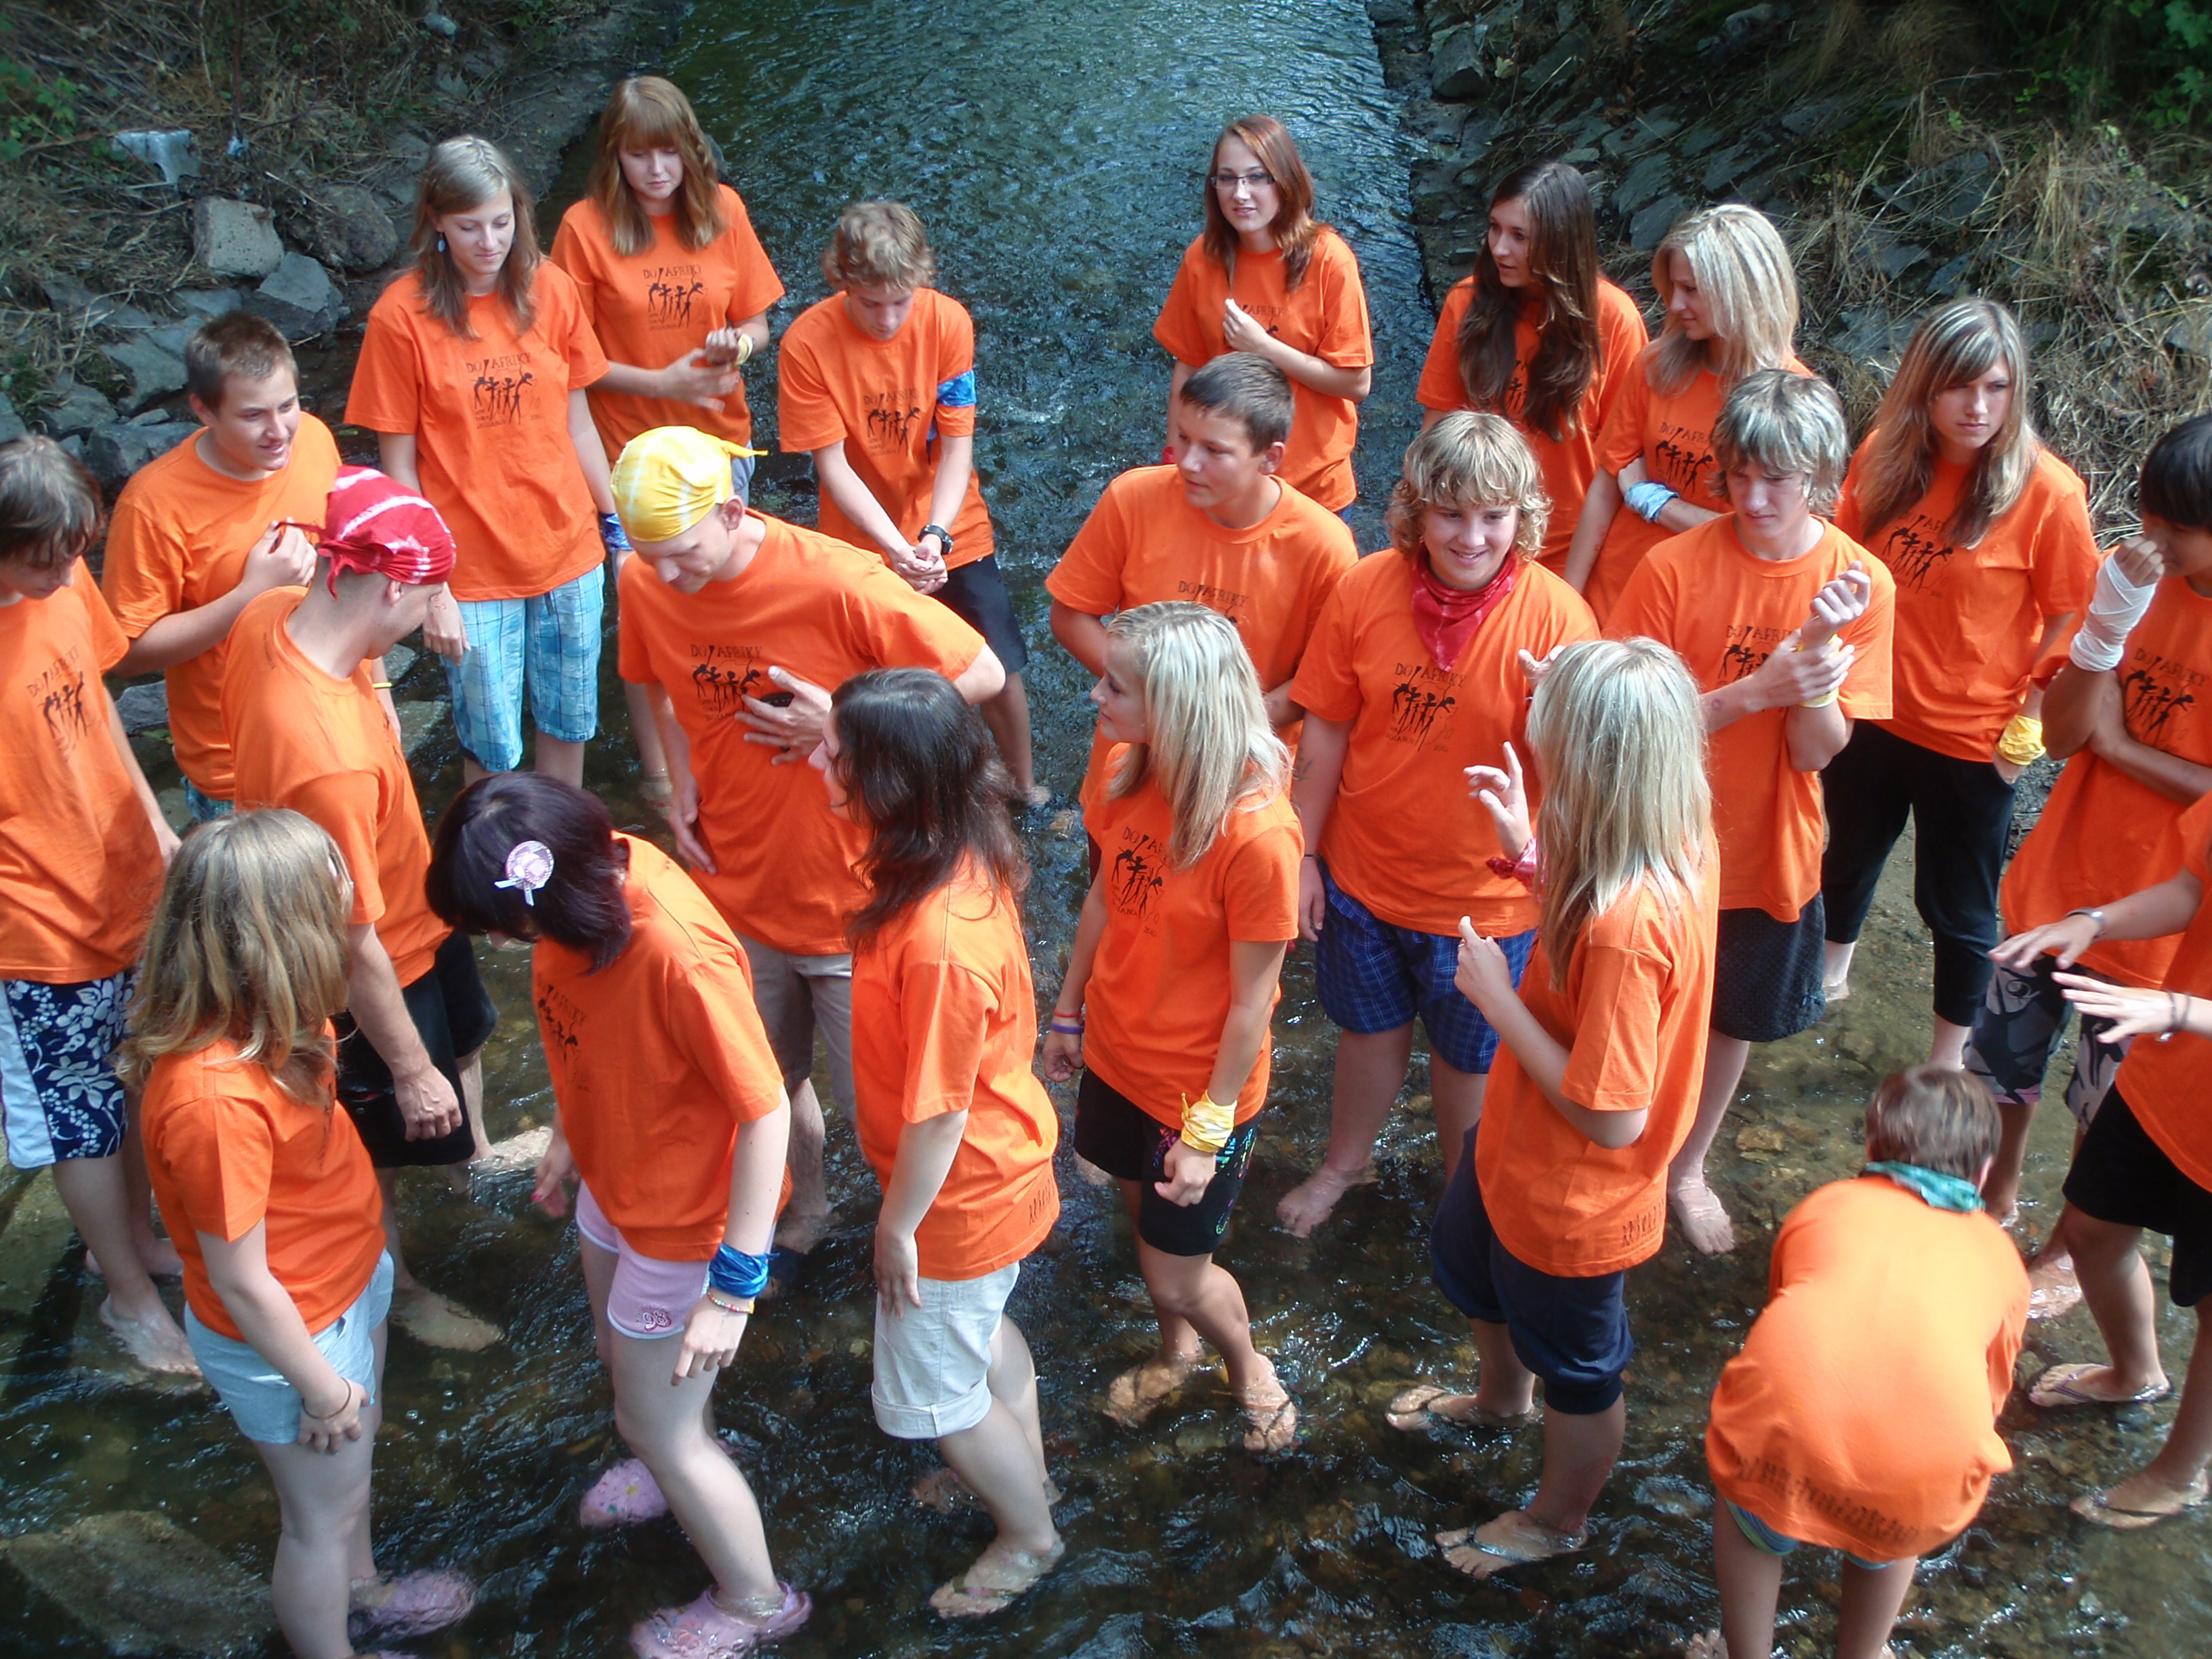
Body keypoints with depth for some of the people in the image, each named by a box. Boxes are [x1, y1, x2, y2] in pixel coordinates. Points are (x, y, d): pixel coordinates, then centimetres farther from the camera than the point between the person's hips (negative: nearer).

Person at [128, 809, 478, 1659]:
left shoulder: (258, 1019, -14)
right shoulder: (215, 1096, -40)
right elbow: (239, 1281, -29)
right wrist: (321, 1388, -16)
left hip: (345, 1286, 9)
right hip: (293, 1335, -9)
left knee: (354, 1455, 32)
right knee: (323, 1516, 17)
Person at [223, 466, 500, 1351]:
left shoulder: (269, 616, -19)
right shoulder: (333, 759, -44)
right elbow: (354, 942, -31)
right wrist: (410, 1070, -20)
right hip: (376, 973, -8)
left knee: (463, 1035, 34)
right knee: (387, 1139, 19)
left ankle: (475, 1152, 65)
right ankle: (397, 1289, 47)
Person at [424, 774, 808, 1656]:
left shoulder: (680, 955, -40)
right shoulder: (585, 880, -16)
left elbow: (766, 1112, -31)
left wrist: (733, 1288, -27)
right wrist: (567, 1134, 14)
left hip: (682, 1218, -8)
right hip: (612, 1179, 8)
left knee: (654, 1422, 12)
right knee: (621, 1349, 32)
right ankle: (686, 1466, 65)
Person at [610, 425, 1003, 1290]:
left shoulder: (837, 583, -26)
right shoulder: (645, 584, -9)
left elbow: (982, 674, -19)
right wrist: (683, 785, -1)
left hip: (851, 901, -4)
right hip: (737, 890, 5)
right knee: (768, 1077, 23)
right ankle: (804, 1210, 50)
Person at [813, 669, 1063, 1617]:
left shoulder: (939, 942, -40)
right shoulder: (964, 854, -16)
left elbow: (938, 1112, -27)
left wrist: (897, 1227, -15)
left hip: (962, 1192, -9)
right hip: (1004, 1159, 9)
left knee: (927, 1394, 17)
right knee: (981, 1328, 33)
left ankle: (1029, 1539, 43)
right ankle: (1025, 1474, 60)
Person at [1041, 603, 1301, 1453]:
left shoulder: (1257, 833, -31)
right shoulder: (1125, 773, -12)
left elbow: (1252, 998, -22)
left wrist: (1207, 1129, -16)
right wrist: (1068, 1012, 12)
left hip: (1200, 1086, -6)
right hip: (1116, 1055, 6)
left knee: (1177, 1275, 9)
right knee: (1146, 1215, 26)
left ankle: (1249, 1367, 42)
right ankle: (1176, 1350, 54)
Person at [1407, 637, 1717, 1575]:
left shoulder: (1626, 924, -41)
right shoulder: (1672, 846, -15)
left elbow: (1612, 1116, -34)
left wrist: (1496, 998, -26)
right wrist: (1529, 852, -11)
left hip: (1571, 1200, -9)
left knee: (1575, 1364, 21)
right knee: (1468, 1260, 35)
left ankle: (1558, 1520, 52)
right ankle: (1502, 1400, 67)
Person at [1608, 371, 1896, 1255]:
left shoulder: (1861, 584, -12)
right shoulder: (1673, 567, -17)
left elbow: (1815, 751, -14)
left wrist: (1821, 646, -31)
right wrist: (1755, 690, -29)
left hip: (1769, 853, 2)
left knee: (1734, 1020, 21)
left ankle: (1688, 1168, 45)